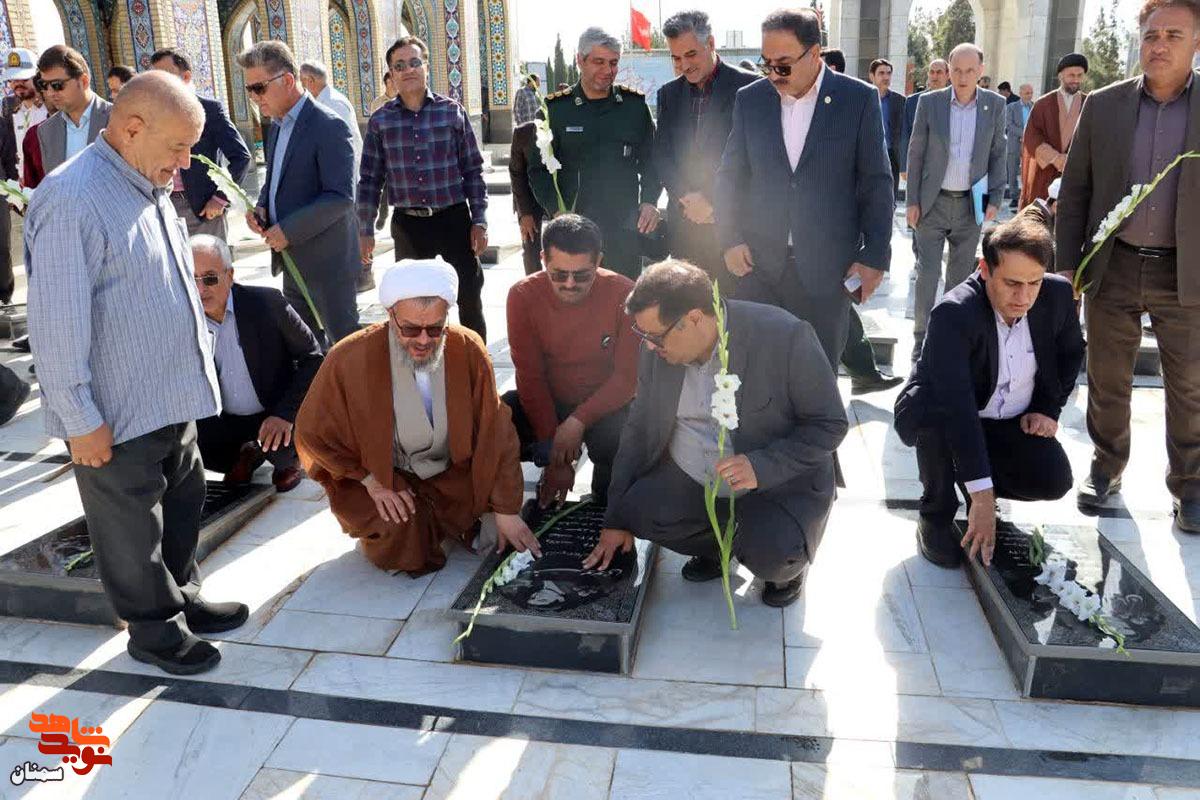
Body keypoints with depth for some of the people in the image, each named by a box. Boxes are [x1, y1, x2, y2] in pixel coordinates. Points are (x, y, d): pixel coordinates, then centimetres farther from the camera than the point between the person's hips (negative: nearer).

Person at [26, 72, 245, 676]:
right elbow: (56, 322, -23)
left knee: (182, 502, 21)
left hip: (172, 397, 9)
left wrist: (196, 371, 20)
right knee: (132, 527, 9)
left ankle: (181, 598, 39)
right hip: (116, 415, -9)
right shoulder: (72, 201, -22)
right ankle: (154, 629, 26)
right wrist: (80, 419, -19)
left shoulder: (148, 190, 8)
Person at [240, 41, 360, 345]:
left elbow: (341, 196, -21)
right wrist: (261, 207, 2)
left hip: (326, 263, -9)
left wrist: (288, 230, -21)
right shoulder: (278, 126, 13)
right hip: (293, 262, 9)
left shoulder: (329, 127, -15)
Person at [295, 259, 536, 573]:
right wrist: (370, 479, -15)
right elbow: (313, 433, -7)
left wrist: (506, 510, -11)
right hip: (379, 477, -2)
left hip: (451, 473, 2)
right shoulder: (350, 359, -21)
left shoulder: (468, 349, -16)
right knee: (402, 536, -29)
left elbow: (494, 432, -12)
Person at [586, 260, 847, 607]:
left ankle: (786, 565, 10)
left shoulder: (786, 337, -23)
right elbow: (640, 428, 2)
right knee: (639, 509, -21)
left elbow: (830, 424, -15)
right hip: (689, 480, 5)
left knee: (770, 556, -30)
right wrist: (617, 520, 2)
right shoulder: (659, 351, -7)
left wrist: (763, 466, -32)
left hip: (777, 483, -4)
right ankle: (715, 545, 11)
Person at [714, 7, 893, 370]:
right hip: (758, 263, 2)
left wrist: (875, 256, -4)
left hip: (828, 267, -2)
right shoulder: (750, 99, 5)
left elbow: (876, 183, 0)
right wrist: (730, 241, -1)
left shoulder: (859, 99, -2)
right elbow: (730, 176, 10)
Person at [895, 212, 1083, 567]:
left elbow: (1071, 352, 11)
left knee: (1054, 481, -19)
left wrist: (1049, 408, -3)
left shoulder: (1058, 294, -13)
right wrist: (983, 497, -47)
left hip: (1011, 424, 5)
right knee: (937, 412, -38)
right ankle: (936, 517, -13)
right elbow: (957, 407, -42)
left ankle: (965, 474, 12)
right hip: (939, 417, -4)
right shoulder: (953, 313, -32)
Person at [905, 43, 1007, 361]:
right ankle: (922, 339, 7)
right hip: (933, 203, -1)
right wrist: (912, 201, -3)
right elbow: (916, 154, 0)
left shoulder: (995, 105, 1)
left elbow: (997, 154, 7)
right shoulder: (930, 102, -3)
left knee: (960, 275, 10)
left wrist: (995, 199, -1)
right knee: (927, 274, -3)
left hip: (971, 205, 2)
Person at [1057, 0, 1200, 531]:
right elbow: (1075, 189, 4)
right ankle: (1106, 469, 30)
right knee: (1107, 380, 12)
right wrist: (1067, 264, 0)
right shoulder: (1103, 105, 2)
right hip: (1114, 268, 1)